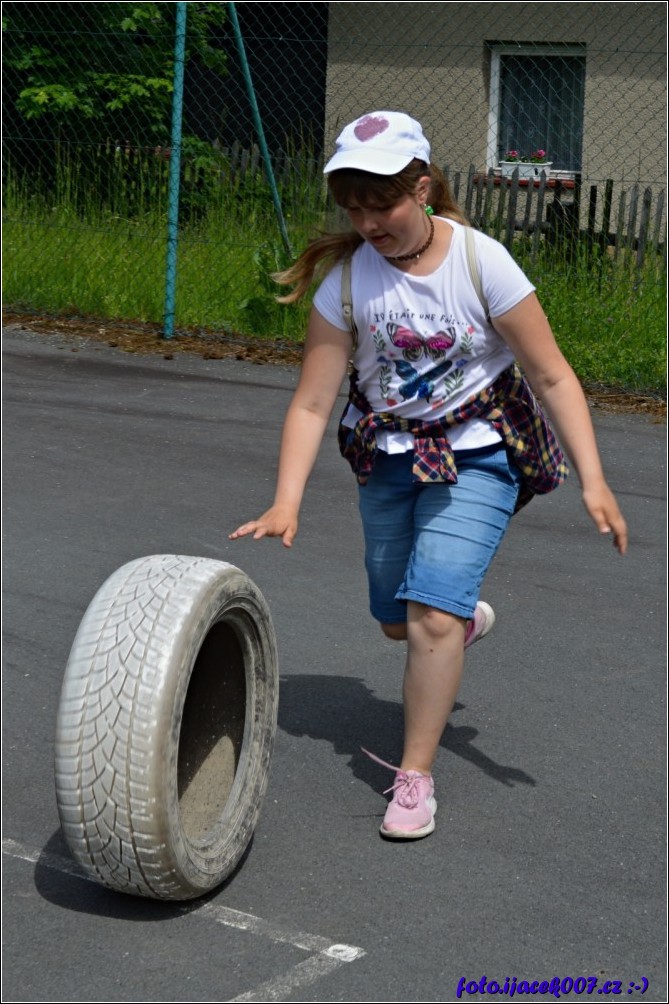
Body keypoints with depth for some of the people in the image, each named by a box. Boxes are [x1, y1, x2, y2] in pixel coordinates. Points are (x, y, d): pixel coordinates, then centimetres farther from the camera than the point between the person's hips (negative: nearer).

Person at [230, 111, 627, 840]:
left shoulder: (481, 261, -21)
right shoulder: (348, 277, -15)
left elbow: (552, 377, -17)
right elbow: (312, 403, -15)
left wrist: (593, 482, -23)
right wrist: (286, 504, -28)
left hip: (476, 455, -3)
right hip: (388, 453, 4)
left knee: (432, 615, -18)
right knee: (397, 620, 16)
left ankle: (414, 780, -3)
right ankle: (469, 618, 53)